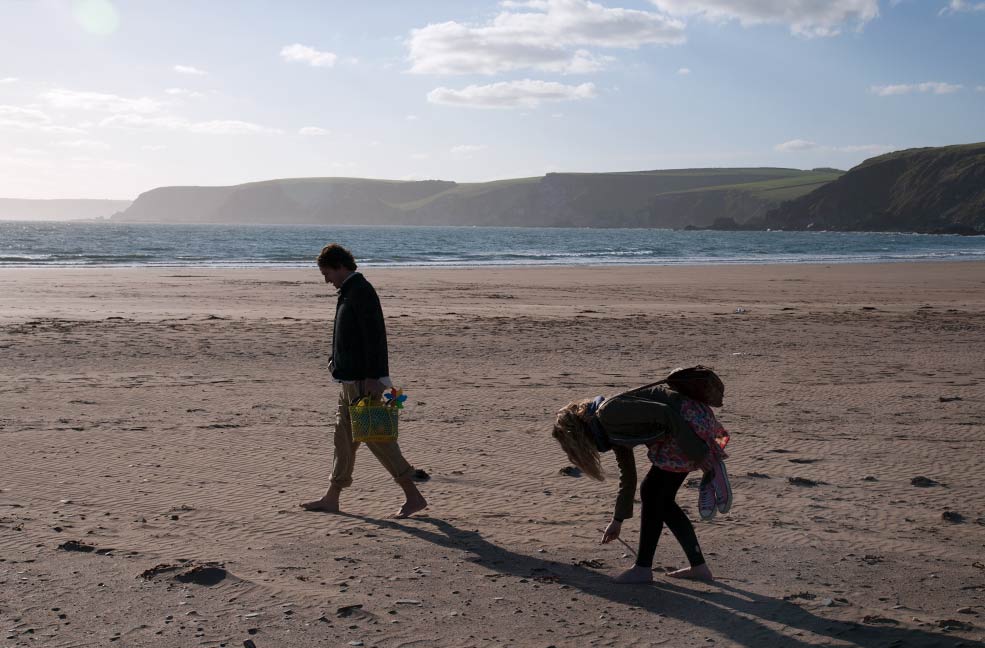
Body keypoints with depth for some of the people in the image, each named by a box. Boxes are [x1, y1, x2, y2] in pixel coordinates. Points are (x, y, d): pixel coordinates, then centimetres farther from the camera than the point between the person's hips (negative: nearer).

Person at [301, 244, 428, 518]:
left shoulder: (361, 292, -16)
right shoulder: (349, 291, 15)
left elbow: (374, 336, -22)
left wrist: (372, 377, -25)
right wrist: (337, 361, 19)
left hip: (363, 380, -10)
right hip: (351, 378, 10)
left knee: (376, 436, -7)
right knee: (344, 435, 13)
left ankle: (414, 497, -1)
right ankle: (332, 498, 21)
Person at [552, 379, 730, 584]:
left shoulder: (609, 412, -14)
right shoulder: (612, 433, 16)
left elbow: (664, 413, -22)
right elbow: (628, 477, 27)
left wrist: (700, 455, -21)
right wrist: (618, 520, 35)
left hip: (690, 419, -10)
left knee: (652, 492, -2)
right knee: (661, 499, 12)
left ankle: (643, 569, 8)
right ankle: (698, 567, 17)